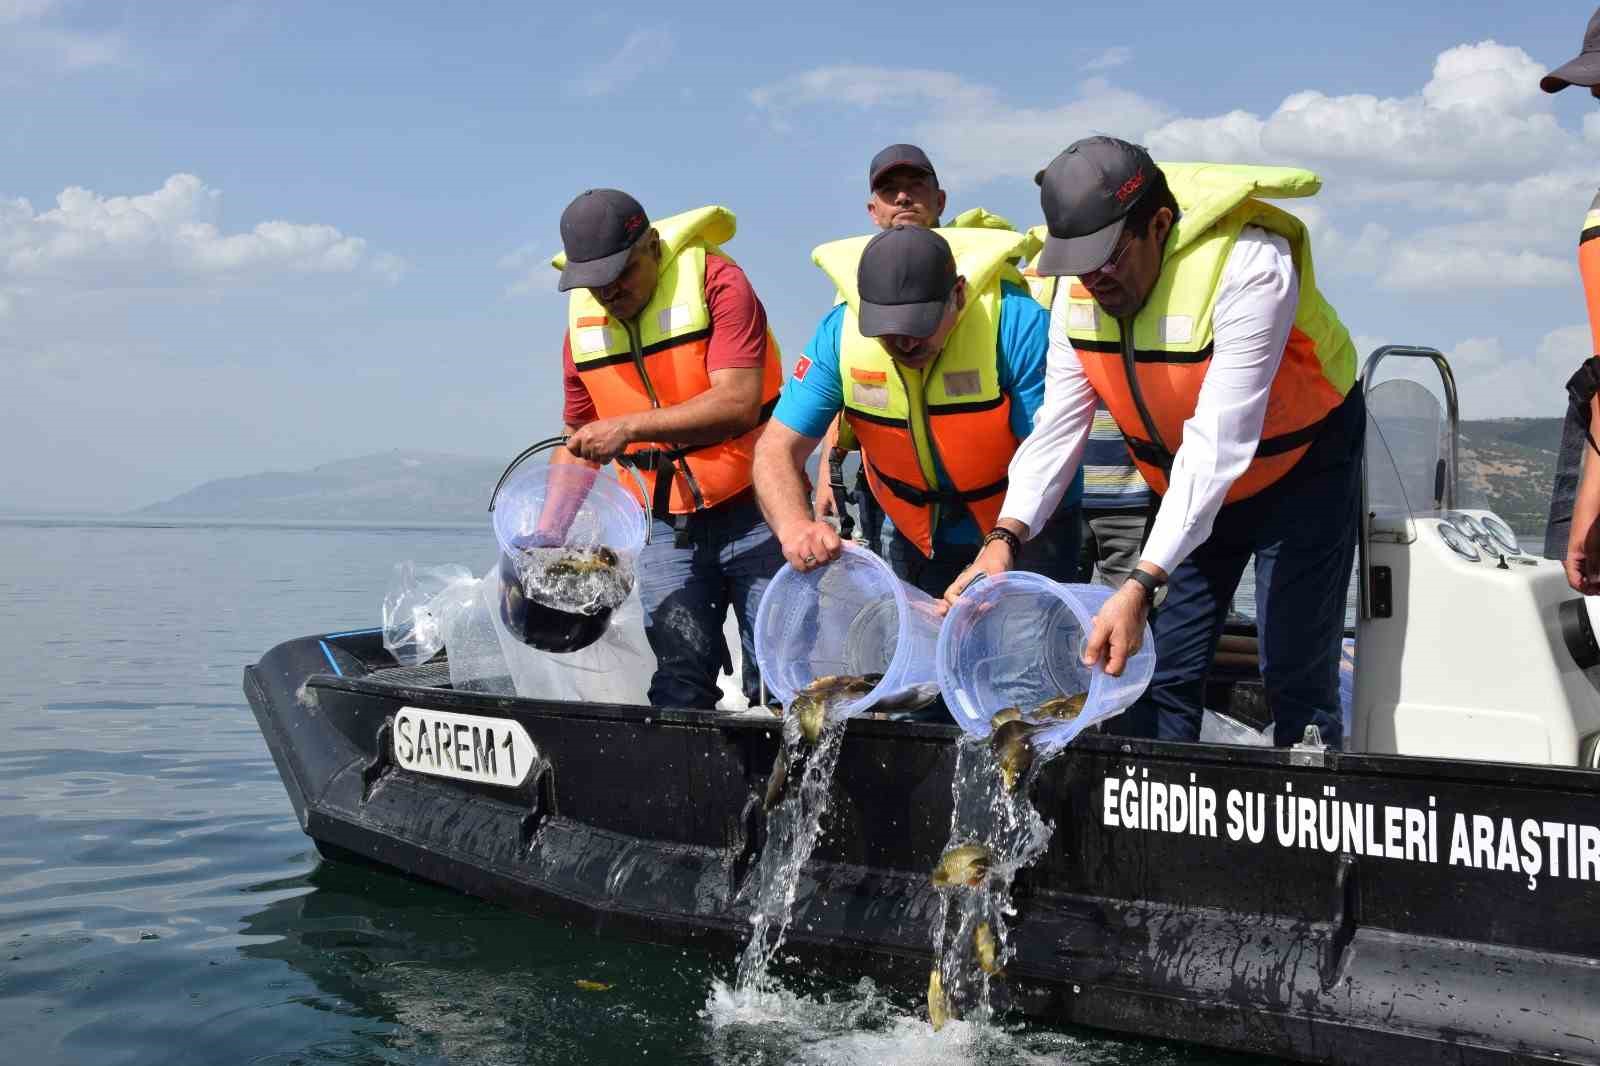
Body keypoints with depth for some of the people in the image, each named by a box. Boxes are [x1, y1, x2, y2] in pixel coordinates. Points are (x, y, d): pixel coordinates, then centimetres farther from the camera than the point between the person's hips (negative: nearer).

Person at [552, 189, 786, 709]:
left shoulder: (716, 283, -13)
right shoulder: (583, 324, 5)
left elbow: (738, 403, -26)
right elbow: (579, 442, 16)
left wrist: (631, 425, -30)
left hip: (753, 513, -4)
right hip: (668, 528, 5)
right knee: (679, 682, 1)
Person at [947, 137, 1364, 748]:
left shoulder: (1250, 268, -34)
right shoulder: (1081, 285, -14)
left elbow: (1218, 445, -39)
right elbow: (1057, 423, -15)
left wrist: (1141, 585, -45)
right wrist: (1004, 539, -30)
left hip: (1301, 464, -5)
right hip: (1185, 485, 6)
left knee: (1296, 677, -10)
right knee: (1154, 671, 2)